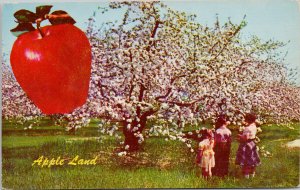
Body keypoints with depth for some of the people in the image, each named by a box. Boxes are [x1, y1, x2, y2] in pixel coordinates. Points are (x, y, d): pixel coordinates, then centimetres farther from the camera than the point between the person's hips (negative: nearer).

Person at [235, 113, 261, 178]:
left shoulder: (247, 128, -25)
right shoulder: (254, 126, 1)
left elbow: (245, 138, -26)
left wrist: (239, 136, -9)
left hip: (246, 145, -9)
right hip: (252, 144, 9)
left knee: (245, 160, 1)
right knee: (252, 159, 17)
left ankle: (246, 174, 5)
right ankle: (252, 173, 28)